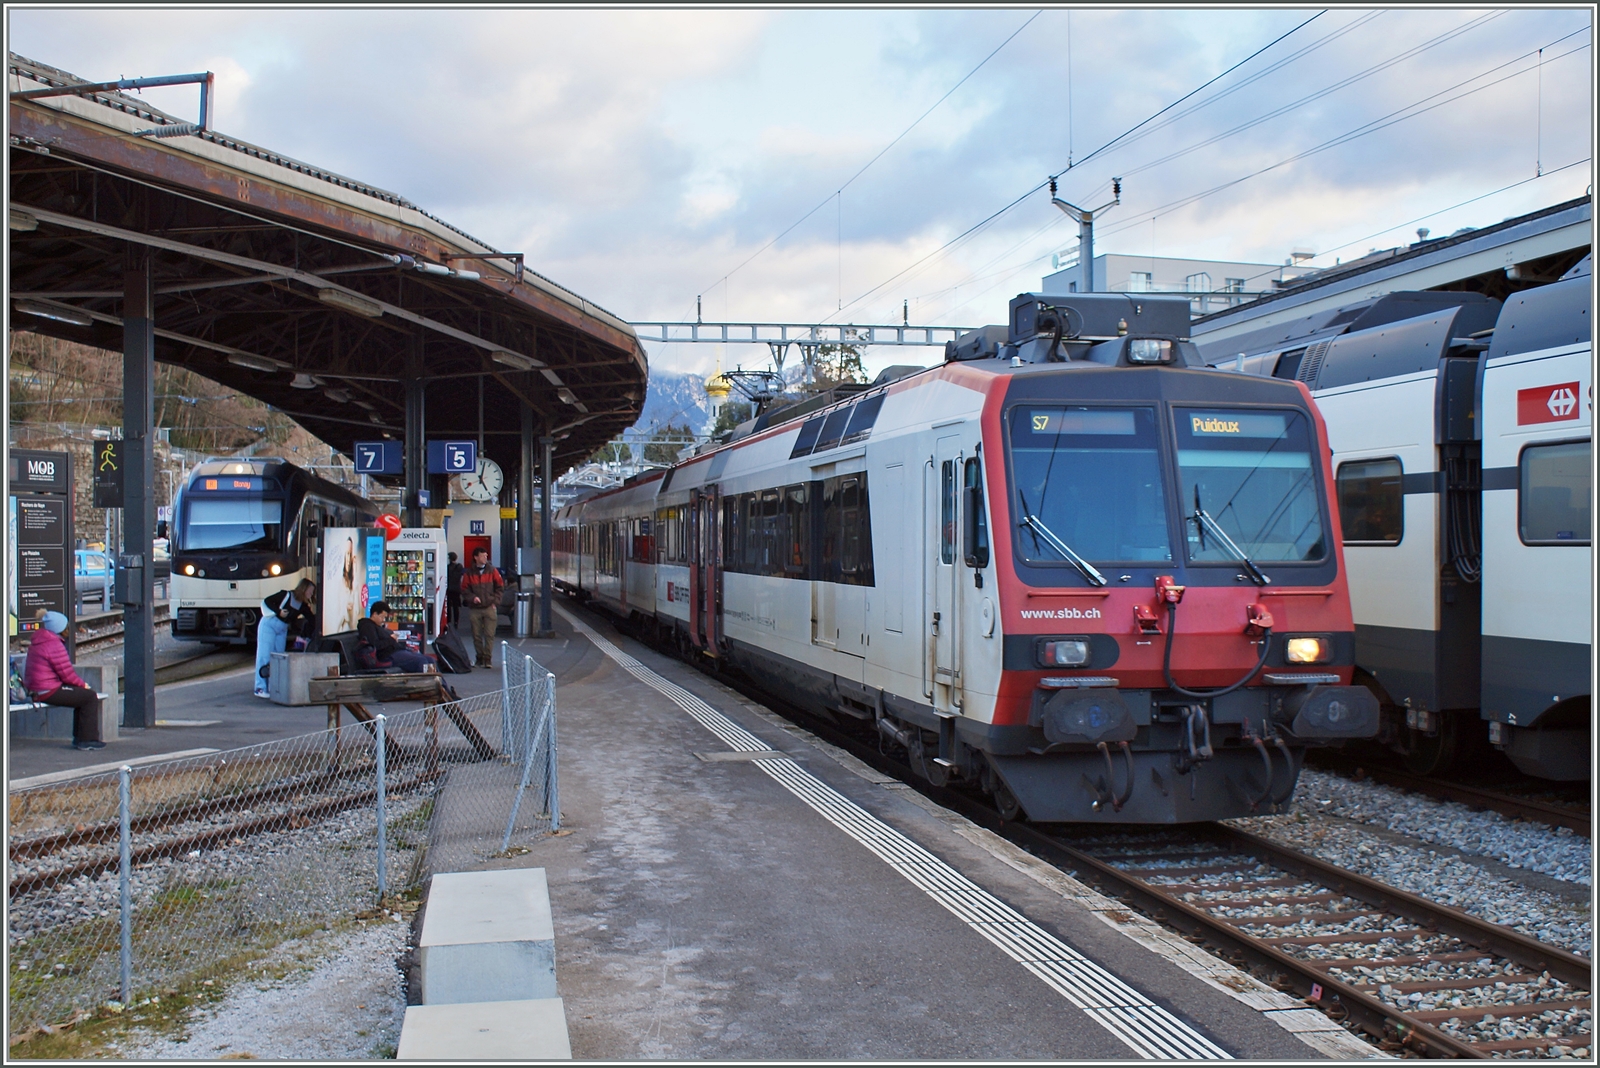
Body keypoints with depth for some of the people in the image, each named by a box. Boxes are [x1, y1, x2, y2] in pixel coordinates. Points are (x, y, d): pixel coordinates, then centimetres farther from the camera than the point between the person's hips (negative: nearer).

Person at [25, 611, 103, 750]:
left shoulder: (36, 642, 16)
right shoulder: (54, 645, -17)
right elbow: (66, 674, -17)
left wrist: (80, 684, 15)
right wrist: (83, 684, 1)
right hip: (49, 691, -10)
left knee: (82, 694, 20)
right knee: (90, 696, -5)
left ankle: (79, 738, 21)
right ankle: (87, 739, -3)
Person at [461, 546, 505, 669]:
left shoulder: (492, 571, 5)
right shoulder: (469, 573, 3)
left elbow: (500, 587, 8)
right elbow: (464, 589, 6)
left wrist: (495, 601, -1)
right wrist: (472, 597, -11)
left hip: (490, 608, 0)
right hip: (474, 609, 0)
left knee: (489, 635, -6)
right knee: (477, 636, 4)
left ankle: (488, 659, -4)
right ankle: (479, 658, 15)